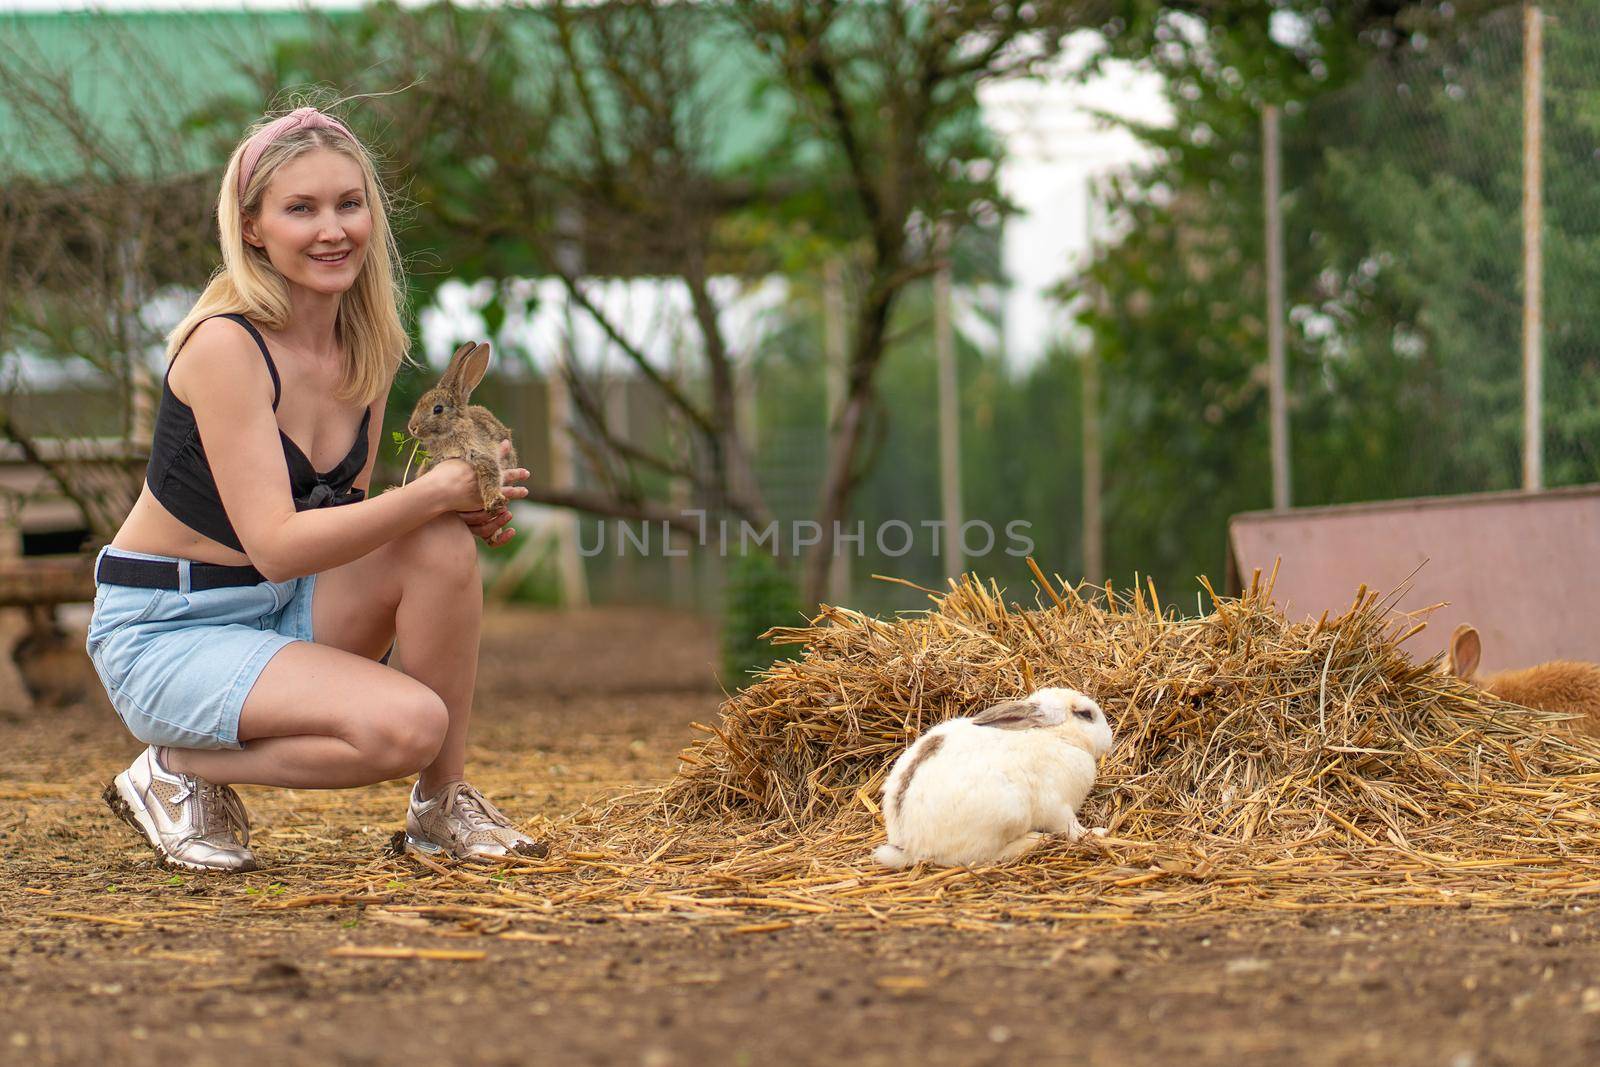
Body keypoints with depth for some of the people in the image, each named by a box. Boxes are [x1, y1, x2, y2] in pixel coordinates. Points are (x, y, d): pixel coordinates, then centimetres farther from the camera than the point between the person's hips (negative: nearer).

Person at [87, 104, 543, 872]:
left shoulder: (369, 346, 2)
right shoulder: (226, 345, -21)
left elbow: (348, 516, 9)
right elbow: (276, 543, -26)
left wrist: (464, 505, -11)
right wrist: (433, 492, -30)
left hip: (285, 610, 7)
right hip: (163, 633, -7)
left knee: (443, 546, -19)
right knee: (406, 723, -27)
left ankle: (442, 807, -5)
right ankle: (180, 772, -4)